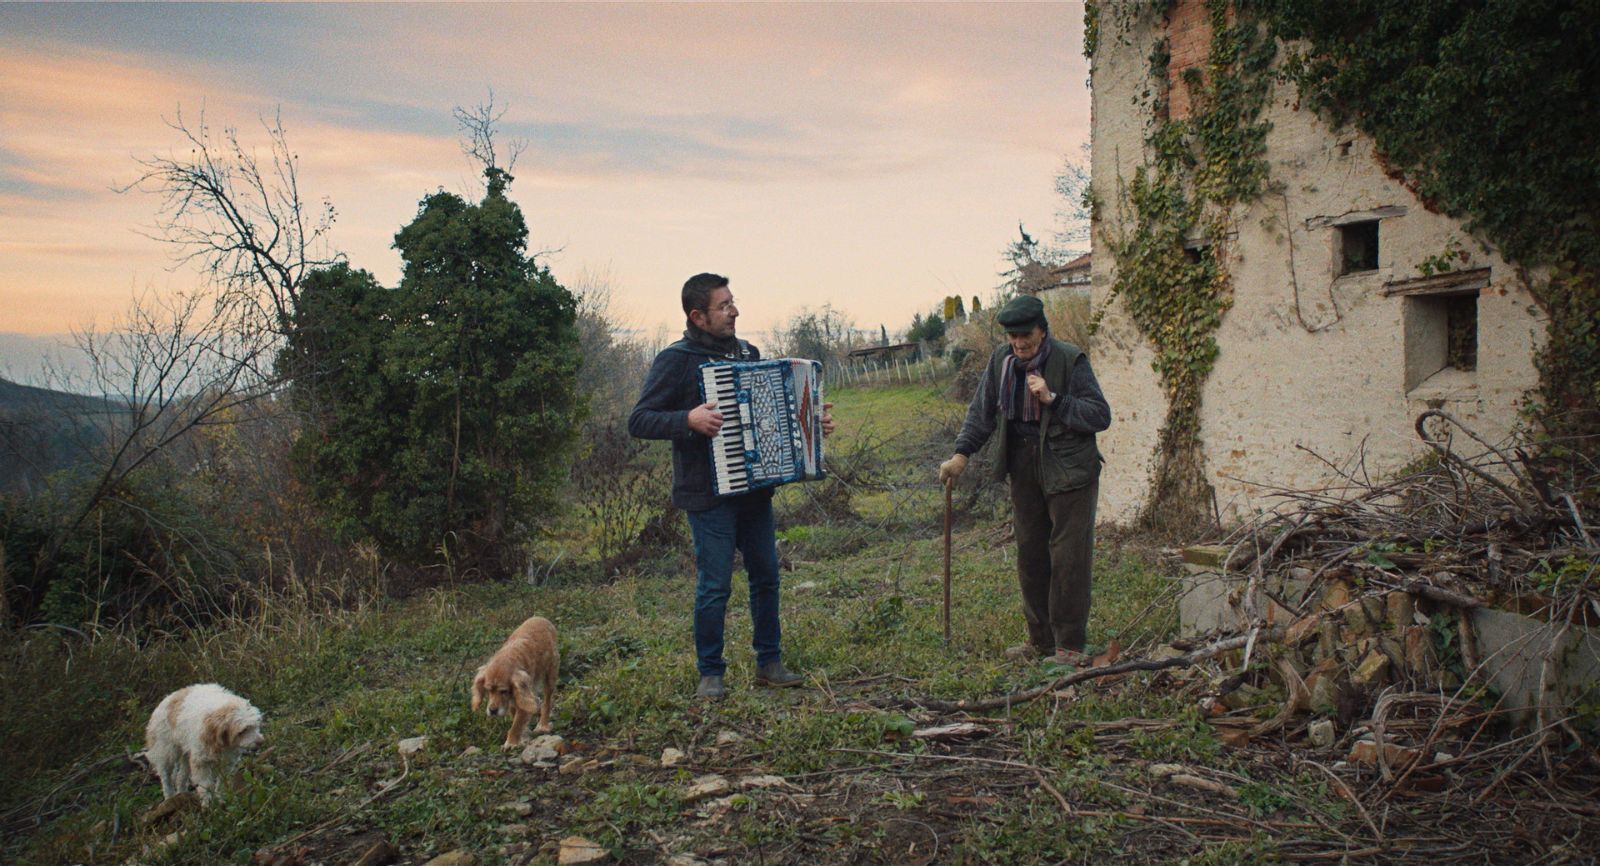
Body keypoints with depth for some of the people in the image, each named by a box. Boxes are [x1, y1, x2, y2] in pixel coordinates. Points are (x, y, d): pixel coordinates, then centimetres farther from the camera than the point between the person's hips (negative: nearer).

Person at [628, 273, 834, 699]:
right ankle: (710, 673, 12)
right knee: (715, 585, -3)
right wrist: (689, 419, -27)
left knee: (766, 576, 10)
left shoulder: (747, 353, 12)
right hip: (709, 494, -6)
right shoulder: (676, 360, -8)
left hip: (754, 488, 6)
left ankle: (769, 663, 23)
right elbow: (638, 421, -13)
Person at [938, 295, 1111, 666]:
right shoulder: (1000, 361, 2)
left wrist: (1053, 400, -23)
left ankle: (1069, 645, 6)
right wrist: (961, 454, -2)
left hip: (1069, 469, -5)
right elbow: (981, 412, 10)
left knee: (1068, 557, -4)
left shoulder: (1070, 360, -13)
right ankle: (1040, 639, 24)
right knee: (1030, 555, 11)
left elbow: (1101, 415, -13)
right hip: (1024, 469, 6)